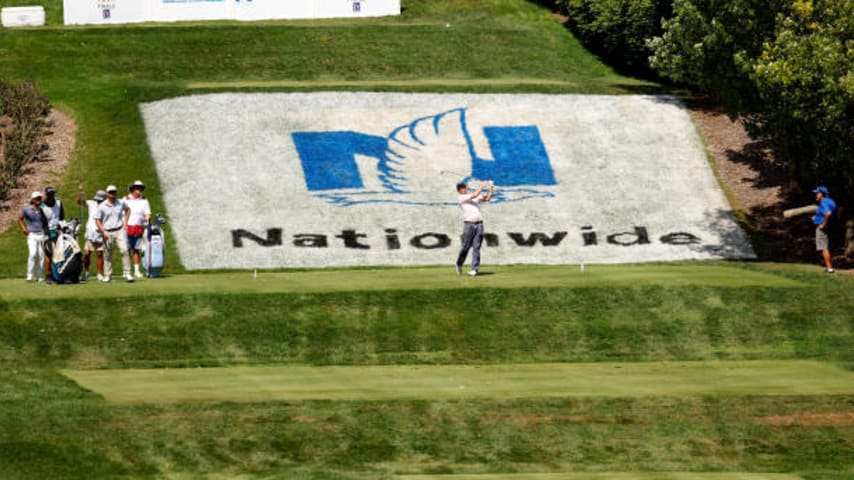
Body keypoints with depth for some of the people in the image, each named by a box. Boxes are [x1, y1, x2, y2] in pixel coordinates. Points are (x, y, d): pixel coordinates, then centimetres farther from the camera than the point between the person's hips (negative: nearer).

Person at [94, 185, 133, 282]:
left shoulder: (121, 203, 5)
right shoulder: (102, 206, -3)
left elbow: (127, 209, 27)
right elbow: (97, 220, 0)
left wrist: (125, 221, 14)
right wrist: (103, 232, -11)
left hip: (120, 230, 1)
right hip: (108, 232, -1)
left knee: (124, 250, -15)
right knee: (107, 254, 4)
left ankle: (127, 273, -13)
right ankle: (107, 275, 15)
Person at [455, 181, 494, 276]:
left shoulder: (475, 197, 18)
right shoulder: (460, 198, 0)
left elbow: (487, 199, 14)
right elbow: (475, 195, -8)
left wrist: (490, 190, 0)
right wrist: (482, 187, 2)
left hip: (479, 224, 4)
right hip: (468, 224, -4)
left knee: (476, 247, -3)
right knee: (466, 246, -1)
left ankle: (474, 269, -5)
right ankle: (459, 264, 23)